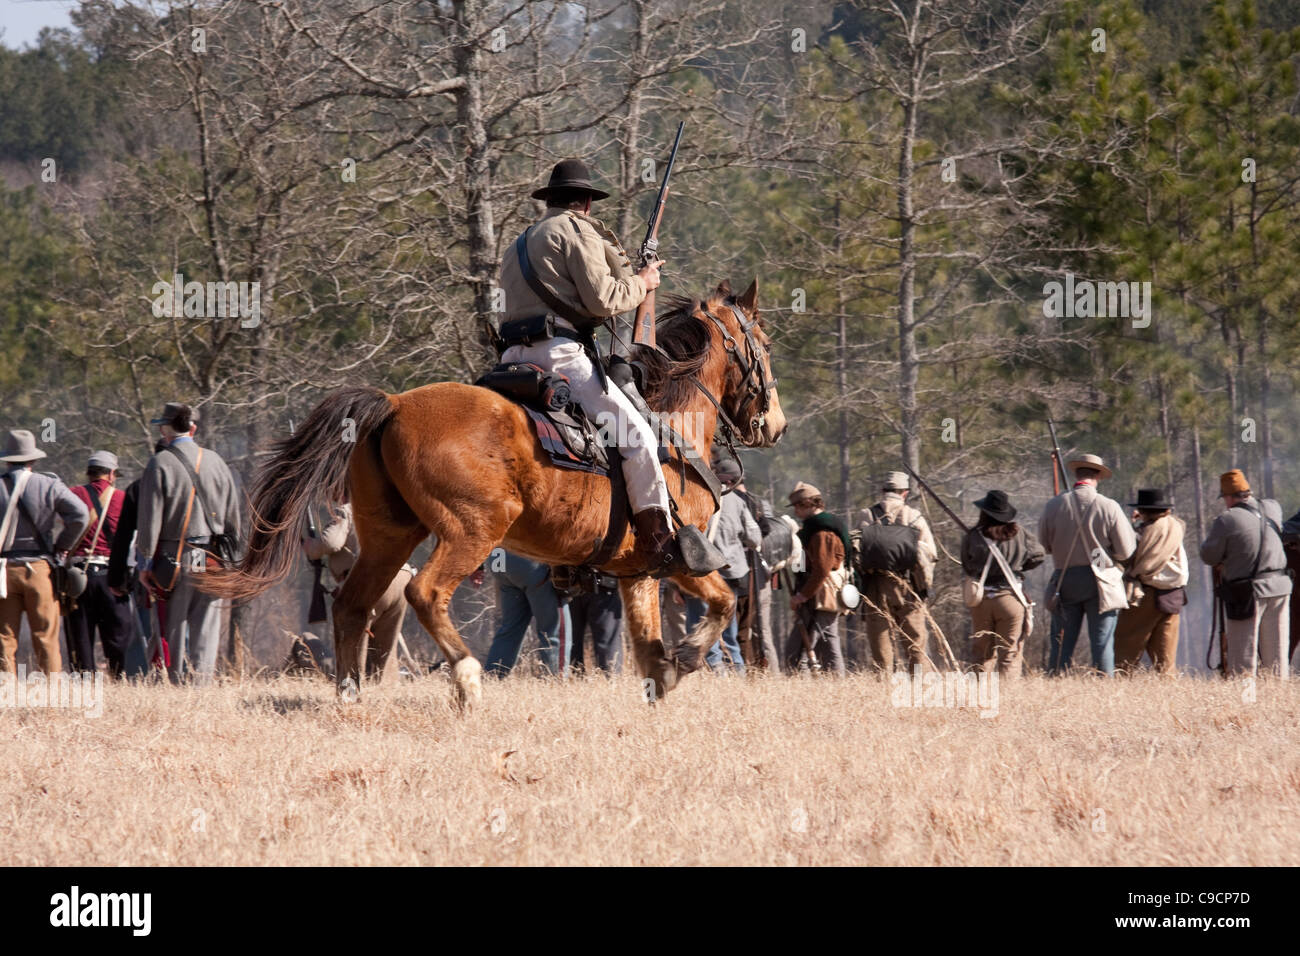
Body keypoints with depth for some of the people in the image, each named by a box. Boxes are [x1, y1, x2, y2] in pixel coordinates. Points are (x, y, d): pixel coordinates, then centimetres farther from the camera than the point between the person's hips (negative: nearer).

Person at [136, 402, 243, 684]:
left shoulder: (160, 464, -6)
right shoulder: (215, 461, 6)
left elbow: (150, 519, -9)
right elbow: (233, 515, 11)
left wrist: (145, 563, -4)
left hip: (175, 559, -3)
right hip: (211, 561, 3)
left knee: (175, 627, 4)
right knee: (206, 628, 5)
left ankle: (177, 684, 5)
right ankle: (202, 684, 1)